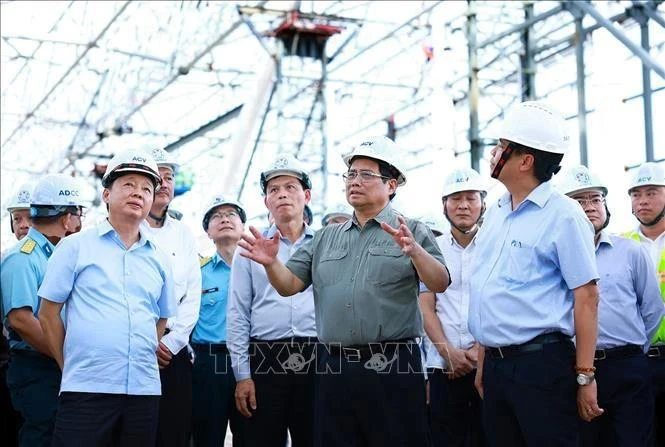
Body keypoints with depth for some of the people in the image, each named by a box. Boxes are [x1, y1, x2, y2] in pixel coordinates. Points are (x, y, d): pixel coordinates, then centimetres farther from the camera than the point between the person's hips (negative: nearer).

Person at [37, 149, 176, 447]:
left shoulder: (159, 260, 13)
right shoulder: (75, 247, 3)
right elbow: (48, 313, 3)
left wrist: (145, 360, 11)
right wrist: (70, 367, 4)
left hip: (145, 390, 4)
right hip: (85, 390, -4)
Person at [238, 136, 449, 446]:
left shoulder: (412, 232, 4)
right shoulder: (325, 238, 18)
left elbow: (440, 284, -8)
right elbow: (289, 285, 11)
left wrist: (414, 251, -27)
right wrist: (271, 262, -10)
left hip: (392, 366, -4)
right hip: (334, 366, 4)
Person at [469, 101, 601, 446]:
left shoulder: (562, 215, -8)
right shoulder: (494, 215, 13)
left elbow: (586, 296, -11)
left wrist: (584, 376, -14)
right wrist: (482, 364, 16)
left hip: (542, 363, -7)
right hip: (496, 364, 7)